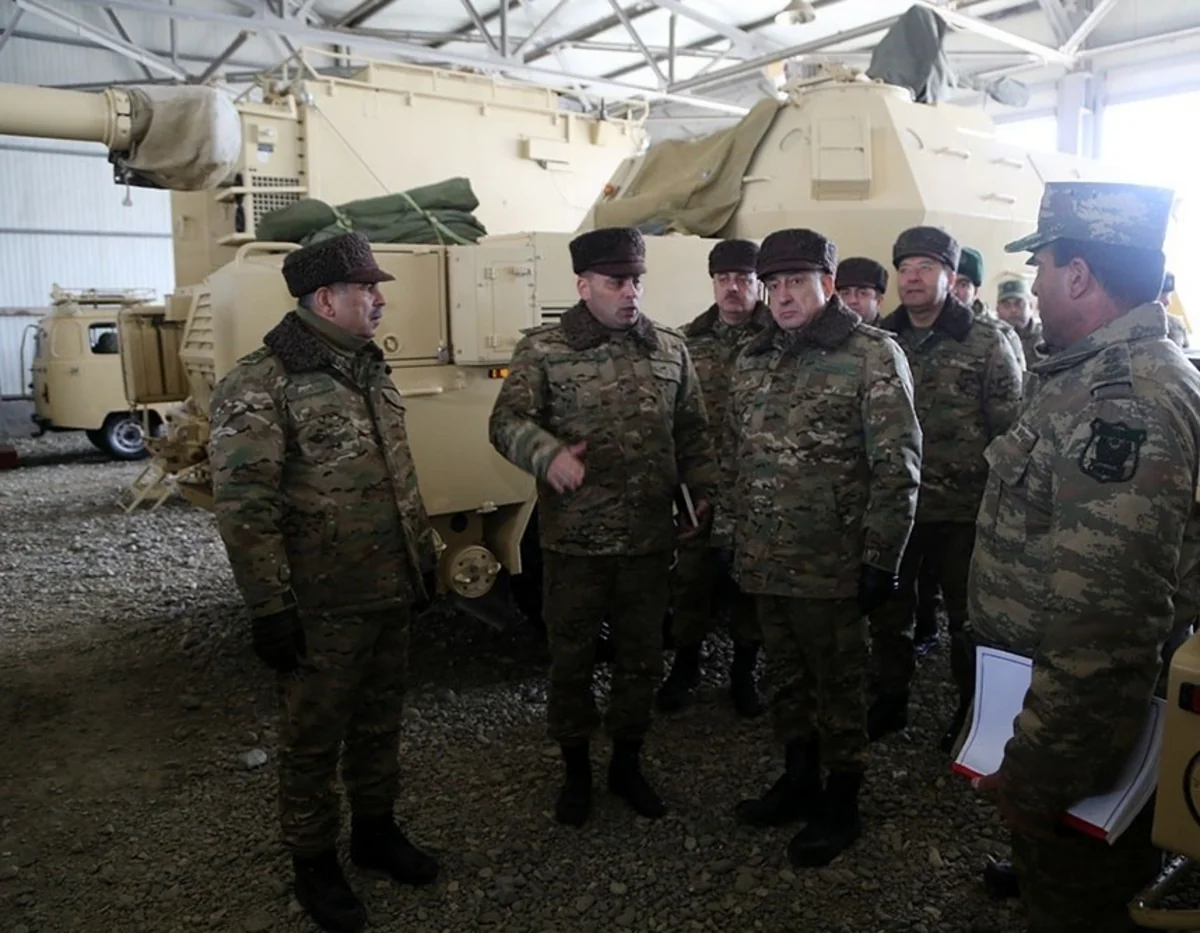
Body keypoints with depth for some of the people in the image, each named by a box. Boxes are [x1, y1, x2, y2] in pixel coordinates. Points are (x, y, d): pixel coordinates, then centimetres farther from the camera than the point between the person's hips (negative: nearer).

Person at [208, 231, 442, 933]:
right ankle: (315, 862, 31)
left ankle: (376, 829, 41)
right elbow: (244, 508, -18)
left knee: (382, 723, 21)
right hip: (324, 608, -7)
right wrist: (270, 608, -18)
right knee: (316, 738, 11)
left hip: (393, 593, 7)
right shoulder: (262, 386, -16)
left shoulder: (370, 367, 9)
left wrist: (426, 552, 18)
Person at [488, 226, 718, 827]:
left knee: (642, 658, 15)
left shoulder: (671, 348, 6)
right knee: (571, 659, 11)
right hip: (574, 539, -3)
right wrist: (548, 455, -32)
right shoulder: (543, 349, -5)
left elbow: (693, 434, 12)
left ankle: (627, 765, 37)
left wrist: (704, 496, 4)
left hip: (651, 538, 3)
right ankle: (576, 770, 33)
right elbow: (507, 422, -13)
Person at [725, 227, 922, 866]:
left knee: (838, 686, 9)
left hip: (831, 567, -6)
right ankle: (798, 781, 39)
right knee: (785, 678, 20)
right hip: (763, 562, 6)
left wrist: (880, 562, -13)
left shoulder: (873, 357, -10)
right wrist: (737, 539, 16)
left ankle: (841, 805, 27)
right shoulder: (752, 360, 9)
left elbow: (897, 469, -12)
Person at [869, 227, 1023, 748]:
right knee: (887, 612, 14)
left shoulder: (986, 342, -4)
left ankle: (972, 712, 30)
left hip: (961, 509, -3)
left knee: (968, 617, 11)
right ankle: (889, 701, 33)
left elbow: (1010, 428, -5)